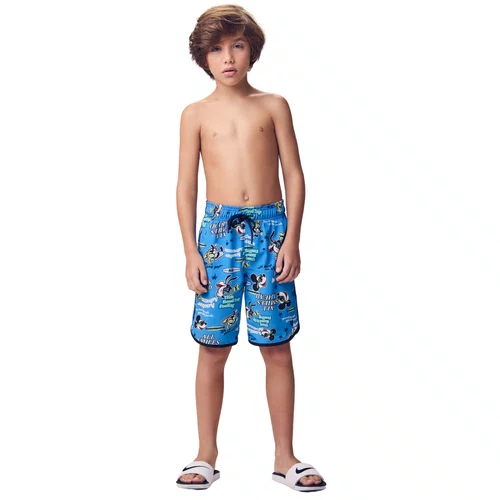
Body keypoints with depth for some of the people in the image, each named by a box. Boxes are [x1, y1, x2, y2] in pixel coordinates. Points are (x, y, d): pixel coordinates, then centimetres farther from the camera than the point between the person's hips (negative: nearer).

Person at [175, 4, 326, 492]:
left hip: (270, 229, 0)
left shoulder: (273, 106, 7)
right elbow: (185, 186, 6)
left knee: (277, 347, 4)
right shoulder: (196, 114, 7)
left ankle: (285, 457, 15)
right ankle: (206, 455, 17)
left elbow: (294, 175, 5)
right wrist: (191, 251, -2)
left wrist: (292, 240, -4)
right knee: (212, 348, 3)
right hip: (218, 230, 0)